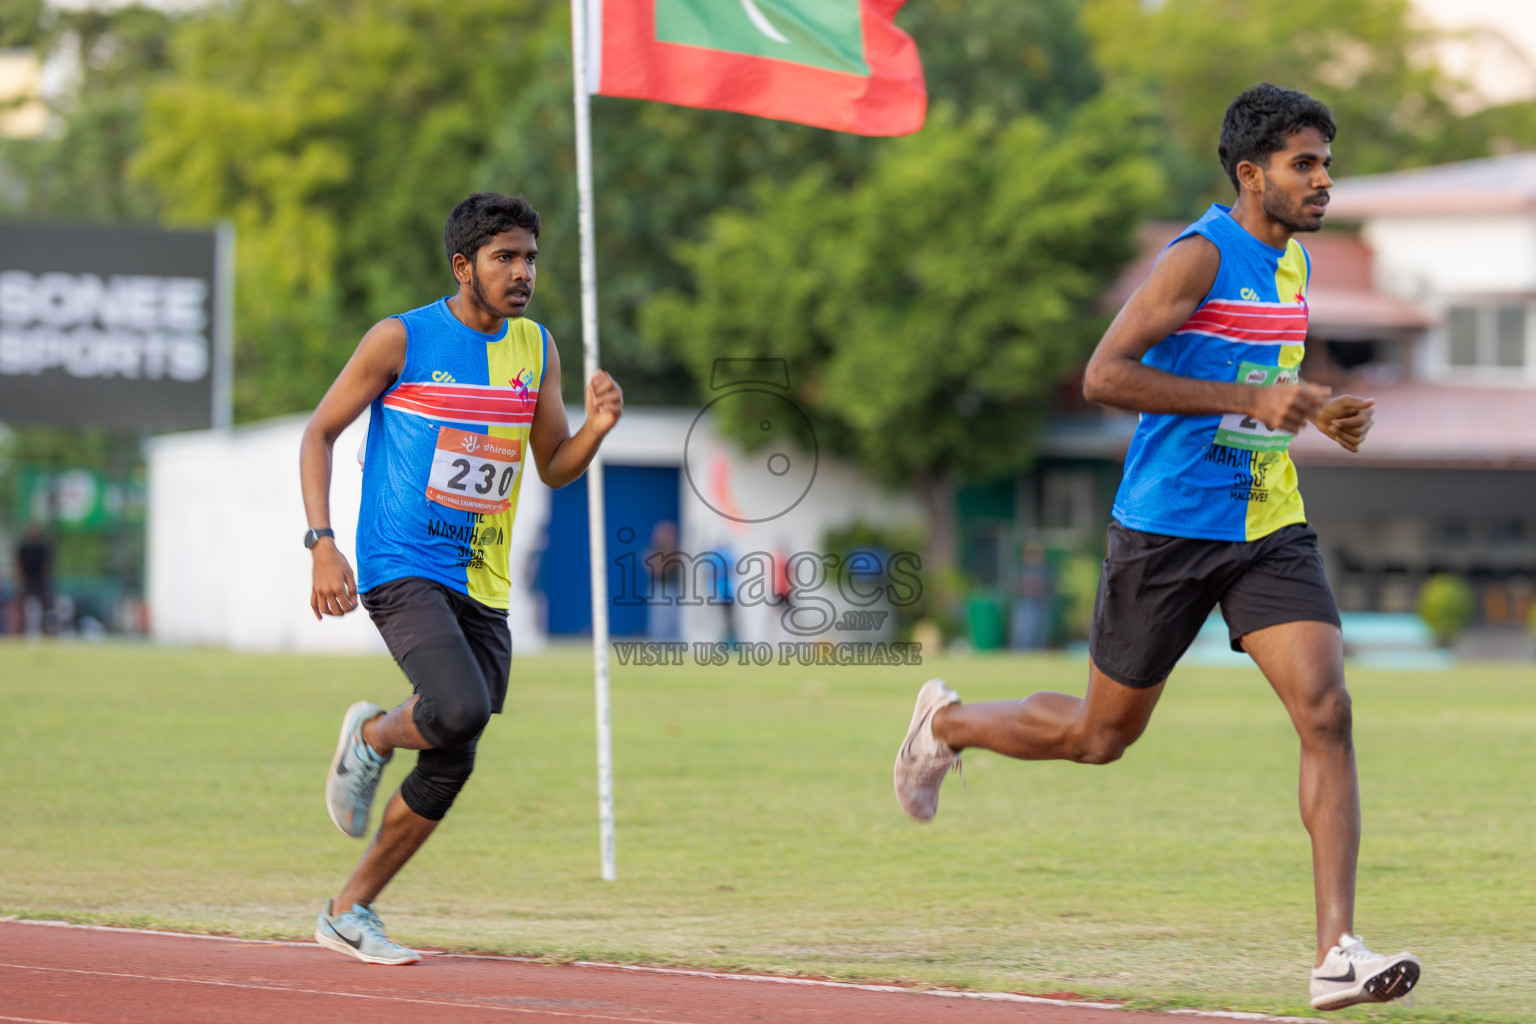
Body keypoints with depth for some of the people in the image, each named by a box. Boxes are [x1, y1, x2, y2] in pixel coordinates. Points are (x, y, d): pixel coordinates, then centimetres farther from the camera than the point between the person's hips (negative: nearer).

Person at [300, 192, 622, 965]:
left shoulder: (536, 349, 10)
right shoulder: (401, 340, -6)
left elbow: (553, 467, 16)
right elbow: (320, 433, -1)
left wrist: (597, 426, -6)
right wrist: (322, 544, -13)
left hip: (482, 584, 6)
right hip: (401, 569, -6)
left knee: (451, 766, 3)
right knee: (460, 709, -29)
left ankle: (349, 912, 18)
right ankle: (371, 736, 5)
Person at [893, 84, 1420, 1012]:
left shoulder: (1293, 261, 11)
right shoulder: (1202, 257, -15)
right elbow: (1103, 375, -23)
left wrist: (1323, 412, 10)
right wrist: (1248, 397, -27)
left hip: (1270, 528, 6)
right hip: (1169, 528, -6)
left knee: (1326, 711, -14)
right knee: (1103, 734, 9)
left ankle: (1338, 953, -18)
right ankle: (948, 722, 40)